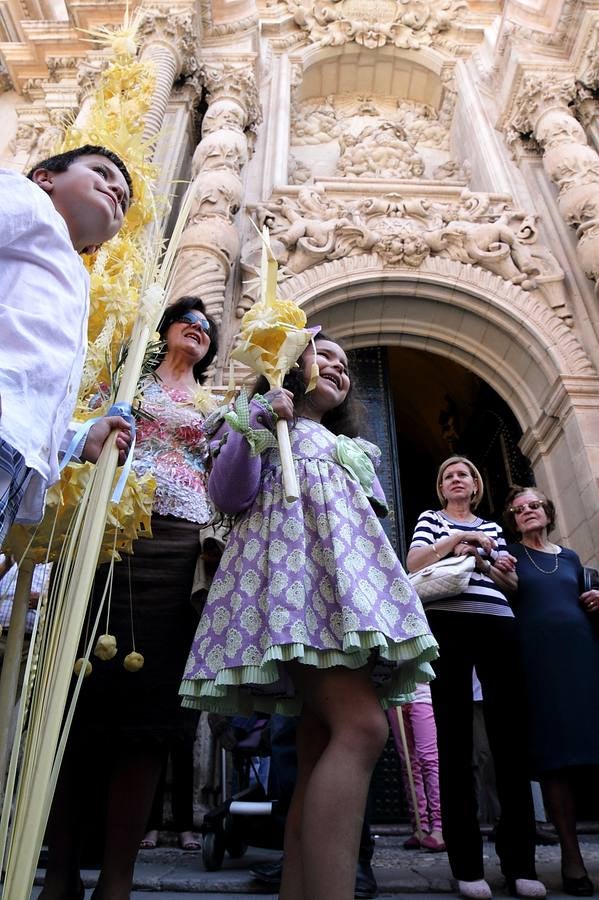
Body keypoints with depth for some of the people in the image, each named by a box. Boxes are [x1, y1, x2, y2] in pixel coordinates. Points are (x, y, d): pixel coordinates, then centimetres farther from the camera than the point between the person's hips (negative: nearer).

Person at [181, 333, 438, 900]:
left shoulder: (349, 448, 34)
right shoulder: (262, 415, 17)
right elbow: (230, 496, 1)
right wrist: (256, 426, -8)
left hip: (346, 575, 7)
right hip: (290, 563, -7)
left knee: (323, 751, -2)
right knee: (362, 727, -27)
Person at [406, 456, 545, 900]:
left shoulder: (492, 528, 25)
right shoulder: (431, 518, 17)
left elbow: (512, 585, 20)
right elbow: (414, 563, 1)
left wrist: (502, 571, -2)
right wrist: (458, 539, -5)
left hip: (498, 624, 3)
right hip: (447, 624, -3)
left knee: (510, 734, 0)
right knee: (456, 737, -1)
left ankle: (520, 860, 9)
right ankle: (467, 862, 4)